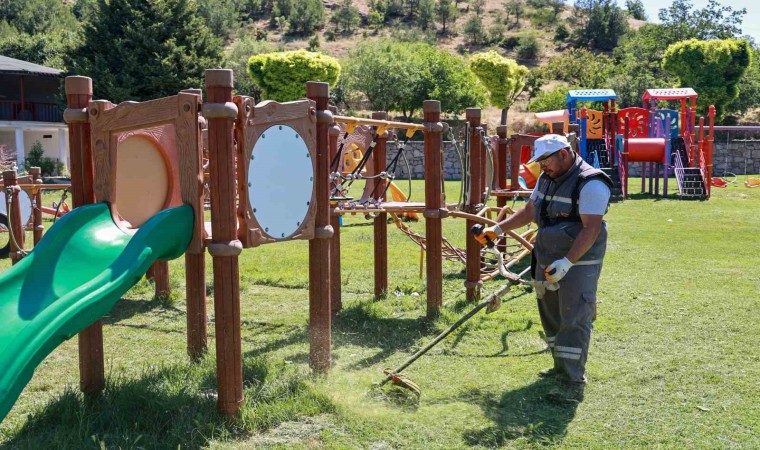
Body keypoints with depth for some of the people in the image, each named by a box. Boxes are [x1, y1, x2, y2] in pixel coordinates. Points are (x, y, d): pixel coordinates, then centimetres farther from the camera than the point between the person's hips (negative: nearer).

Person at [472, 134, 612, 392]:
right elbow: (529, 211, 22)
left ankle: (573, 379, -1)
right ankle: (560, 368, 28)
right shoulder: (547, 179, 11)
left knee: (574, 320, -7)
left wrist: (567, 262, -32)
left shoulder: (591, 184, -18)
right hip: (547, 261, 9)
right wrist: (497, 229, 14)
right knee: (551, 316, 15)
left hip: (579, 262, -9)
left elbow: (591, 228, -25)